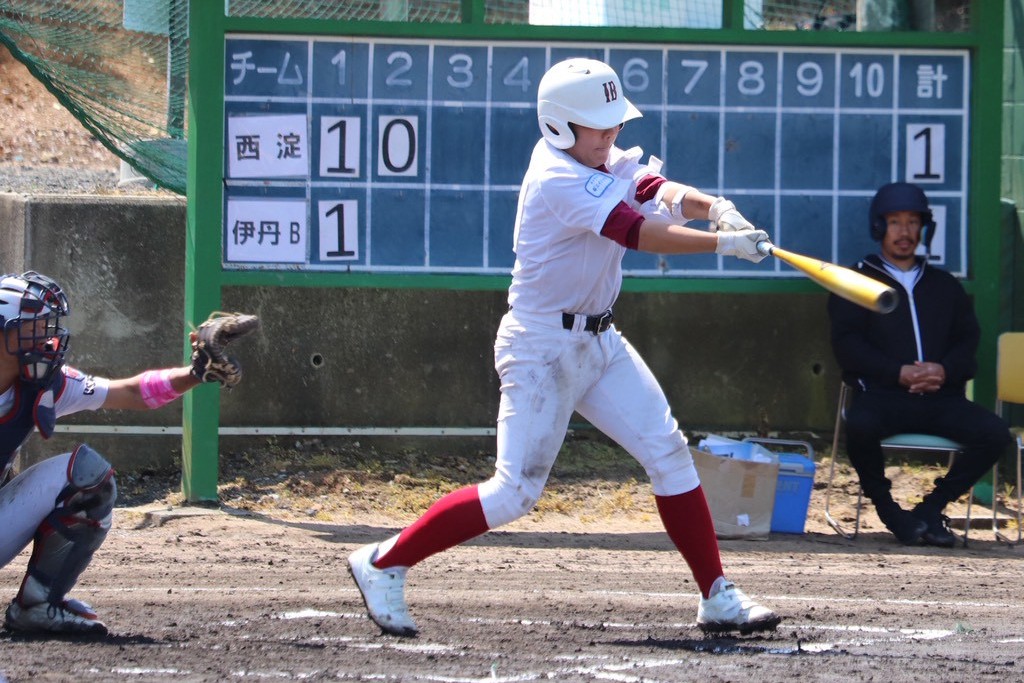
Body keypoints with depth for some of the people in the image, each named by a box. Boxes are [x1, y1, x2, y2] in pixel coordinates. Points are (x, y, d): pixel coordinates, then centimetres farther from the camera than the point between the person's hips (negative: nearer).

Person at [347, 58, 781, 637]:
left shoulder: (594, 159, 7)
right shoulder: (559, 181, -21)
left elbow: (653, 189, 1)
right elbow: (639, 232, -26)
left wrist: (713, 206, -19)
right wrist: (724, 243, -25)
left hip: (599, 343, 9)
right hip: (543, 347, -9)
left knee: (670, 454, 2)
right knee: (516, 492, -10)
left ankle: (718, 598, 5)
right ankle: (384, 564, 3)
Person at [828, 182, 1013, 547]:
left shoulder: (944, 285, 25)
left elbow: (969, 340, 15)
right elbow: (846, 344, 0)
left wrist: (944, 371, -8)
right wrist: (899, 373, -13)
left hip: (941, 396, 3)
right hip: (880, 393, -3)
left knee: (995, 433, -23)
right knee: (861, 427, -38)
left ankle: (930, 508, -9)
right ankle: (887, 509, -12)